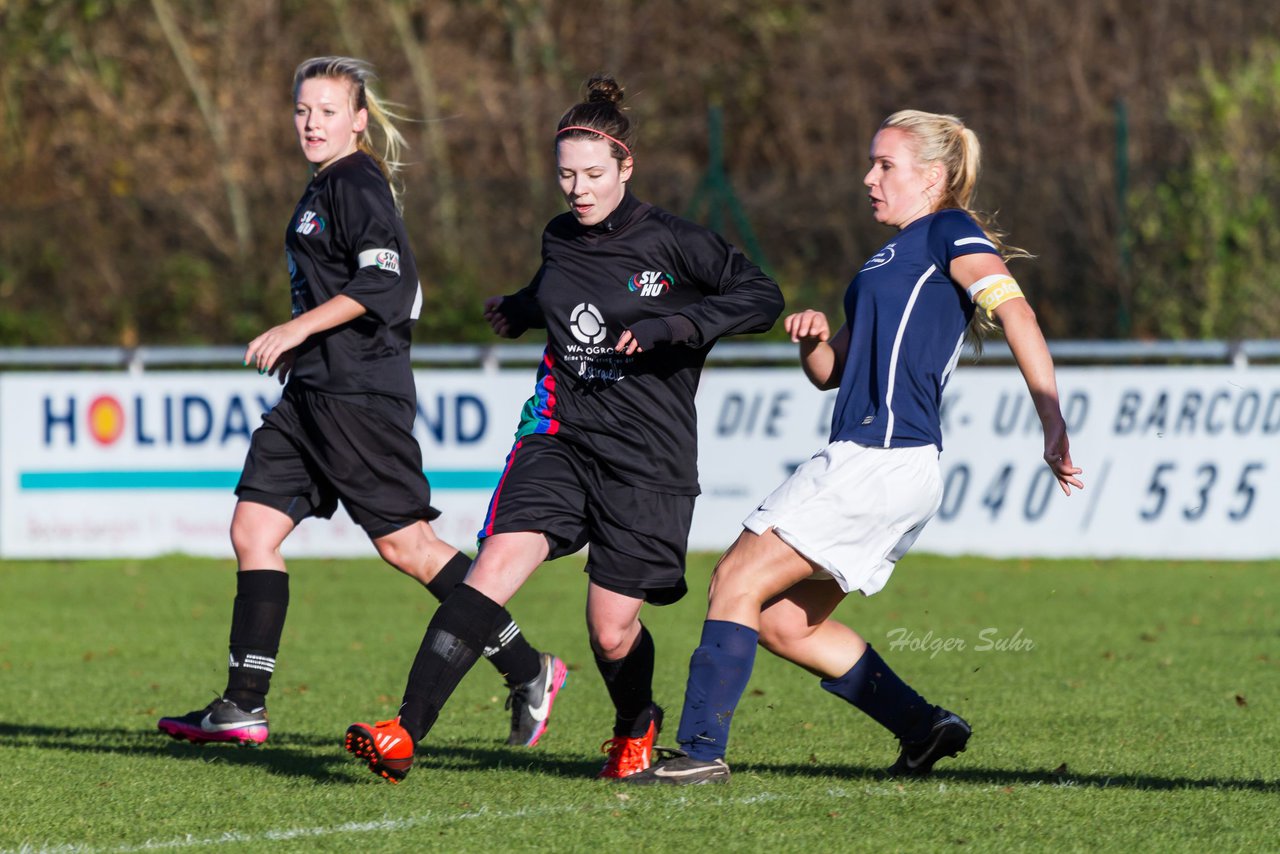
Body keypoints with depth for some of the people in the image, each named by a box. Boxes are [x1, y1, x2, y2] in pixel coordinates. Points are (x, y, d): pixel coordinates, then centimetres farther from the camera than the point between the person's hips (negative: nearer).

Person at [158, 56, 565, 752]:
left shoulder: (357, 184, -11)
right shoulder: (323, 188, 18)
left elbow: (385, 281, -22)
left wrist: (298, 329, -21)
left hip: (359, 394, -10)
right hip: (313, 390, 10)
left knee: (405, 543, -7)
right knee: (253, 529, 2)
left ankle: (527, 671, 2)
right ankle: (243, 707, 2)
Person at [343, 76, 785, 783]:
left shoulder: (670, 242, -6)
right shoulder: (560, 240, 11)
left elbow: (761, 297, -9)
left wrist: (672, 326, -19)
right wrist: (517, 312, 30)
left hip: (647, 459, -4)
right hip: (561, 437, 4)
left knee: (612, 634, -2)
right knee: (495, 569, -20)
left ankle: (635, 726, 34)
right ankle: (405, 733, -27)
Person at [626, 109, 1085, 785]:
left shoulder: (950, 233, -3)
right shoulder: (894, 255, 25)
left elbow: (1016, 314, -17)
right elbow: (828, 372, 26)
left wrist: (1053, 425, -28)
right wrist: (812, 336, 2)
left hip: (885, 462, -10)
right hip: (864, 459, 10)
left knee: (737, 580, -10)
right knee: (784, 623, 12)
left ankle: (700, 751, -10)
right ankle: (924, 729, 13)